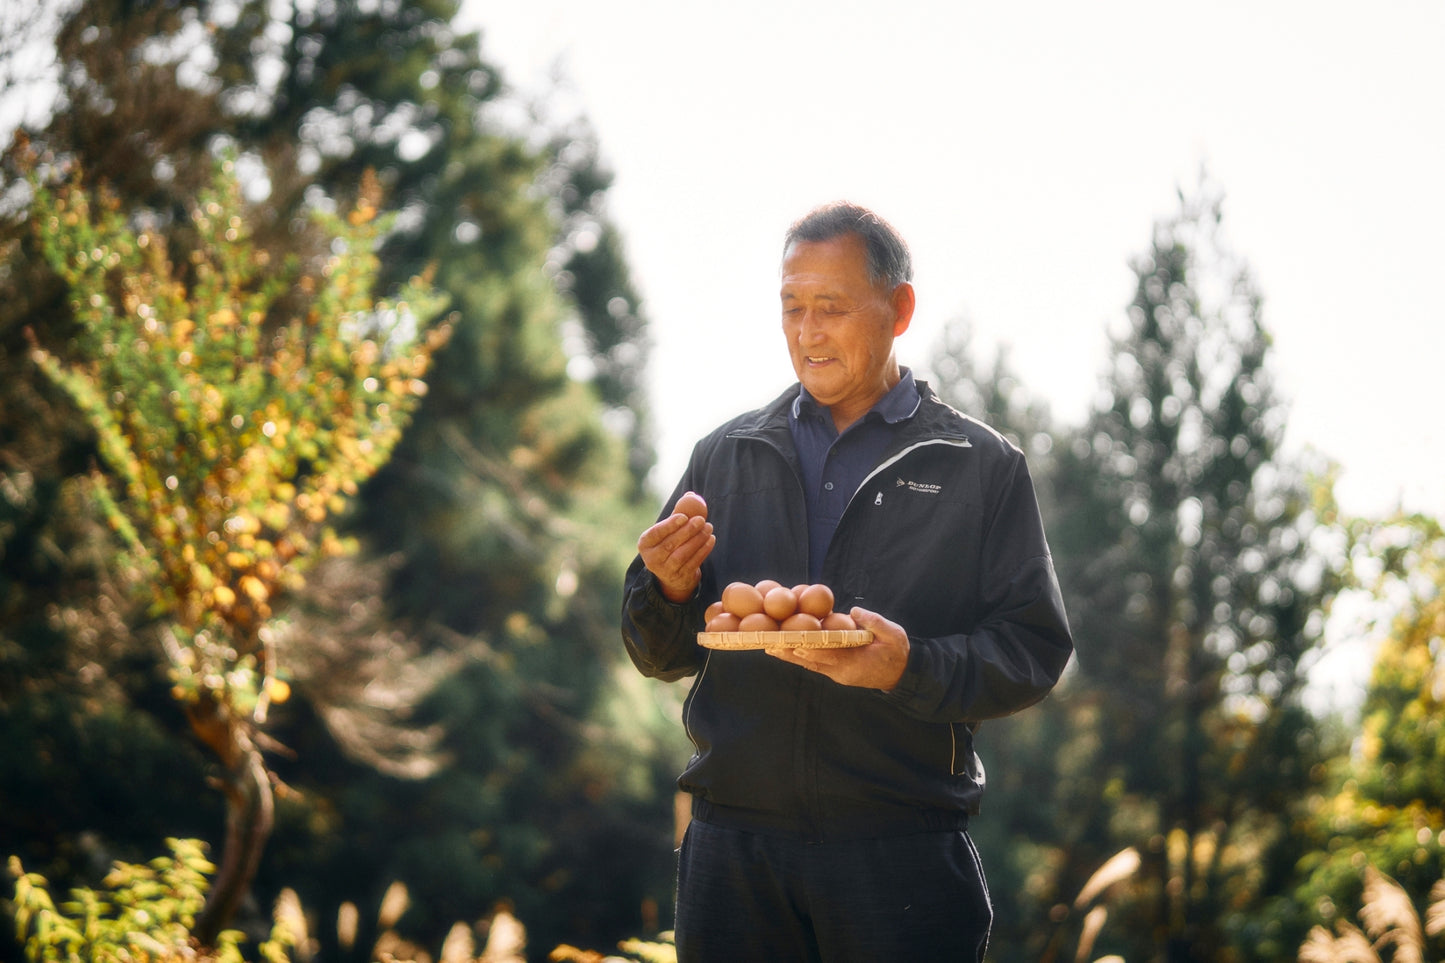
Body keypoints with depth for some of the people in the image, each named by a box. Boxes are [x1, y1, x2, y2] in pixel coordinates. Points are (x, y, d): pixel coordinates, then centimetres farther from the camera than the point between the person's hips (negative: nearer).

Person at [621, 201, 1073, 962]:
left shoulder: (981, 467, 5)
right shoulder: (725, 456, 14)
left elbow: (1034, 650, -2)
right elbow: (658, 656, 15)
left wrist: (912, 667, -19)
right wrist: (670, 590, -7)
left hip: (902, 860, -2)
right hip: (734, 848, 3)